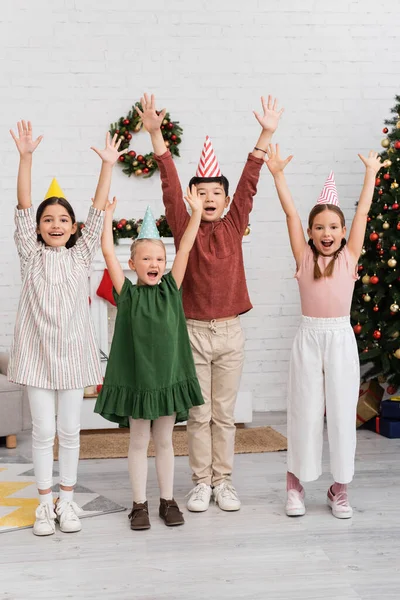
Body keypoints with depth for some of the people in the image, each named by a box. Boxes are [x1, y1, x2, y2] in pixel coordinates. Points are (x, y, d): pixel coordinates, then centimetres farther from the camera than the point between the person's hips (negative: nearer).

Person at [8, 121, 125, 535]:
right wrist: (25, 158, -18)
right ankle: (45, 503, 18)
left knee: (70, 431, 9)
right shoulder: (31, 255, 1)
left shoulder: (81, 255, 4)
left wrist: (107, 165, -10)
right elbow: (23, 208, -9)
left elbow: (98, 210, -3)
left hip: (72, 353, 1)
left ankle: (66, 501, 22)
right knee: (43, 430, 5)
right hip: (37, 352, -1)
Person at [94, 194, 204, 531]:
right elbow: (109, 253, -8)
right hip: (135, 377, -1)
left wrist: (196, 212, -7)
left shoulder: (171, 288, 2)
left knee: (164, 441, 12)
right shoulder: (127, 293, -2)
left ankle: (168, 500, 23)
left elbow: (185, 248, -3)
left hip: (168, 376, 2)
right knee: (138, 442, 9)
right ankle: (140, 504, 19)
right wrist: (107, 214, -9)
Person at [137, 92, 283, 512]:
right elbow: (169, 184, -10)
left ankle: (223, 482, 21)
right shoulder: (184, 228, -1)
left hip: (230, 333, 1)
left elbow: (249, 182, -4)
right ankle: (201, 482, 19)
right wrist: (155, 133, -18)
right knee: (198, 414, 7)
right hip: (194, 332, -1)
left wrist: (267, 134, -10)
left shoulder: (233, 227, 3)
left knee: (224, 414, 10)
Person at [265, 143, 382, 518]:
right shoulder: (304, 258, 2)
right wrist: (277, 175, -4)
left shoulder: (349, 258, 3)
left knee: (342, 411, 5)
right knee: (304, 411, 5)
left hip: (341, 338, 1)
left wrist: (371, 173, 8)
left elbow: (362, 212, 6)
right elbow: (290, 213, -2)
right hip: (309, 337, 0)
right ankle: (295, 485, 17)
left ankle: (339, 488, 17)